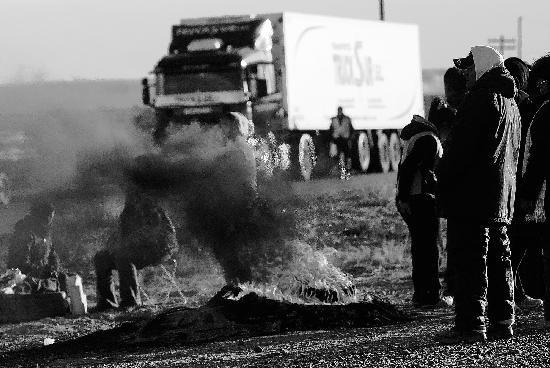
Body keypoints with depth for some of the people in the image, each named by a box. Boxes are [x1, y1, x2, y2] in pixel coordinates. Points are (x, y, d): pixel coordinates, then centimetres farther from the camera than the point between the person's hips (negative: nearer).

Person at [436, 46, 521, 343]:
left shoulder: (481, 99, -12)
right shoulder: (510, 103, 19)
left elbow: (461, 146, -18)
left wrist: (442, 179, -11)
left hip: (475, 193, -10)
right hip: (502, 196, 10)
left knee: (471, 258, -10)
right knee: (498, 257, 13)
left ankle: (470, 324, -12)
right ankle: (502, 321, 16)